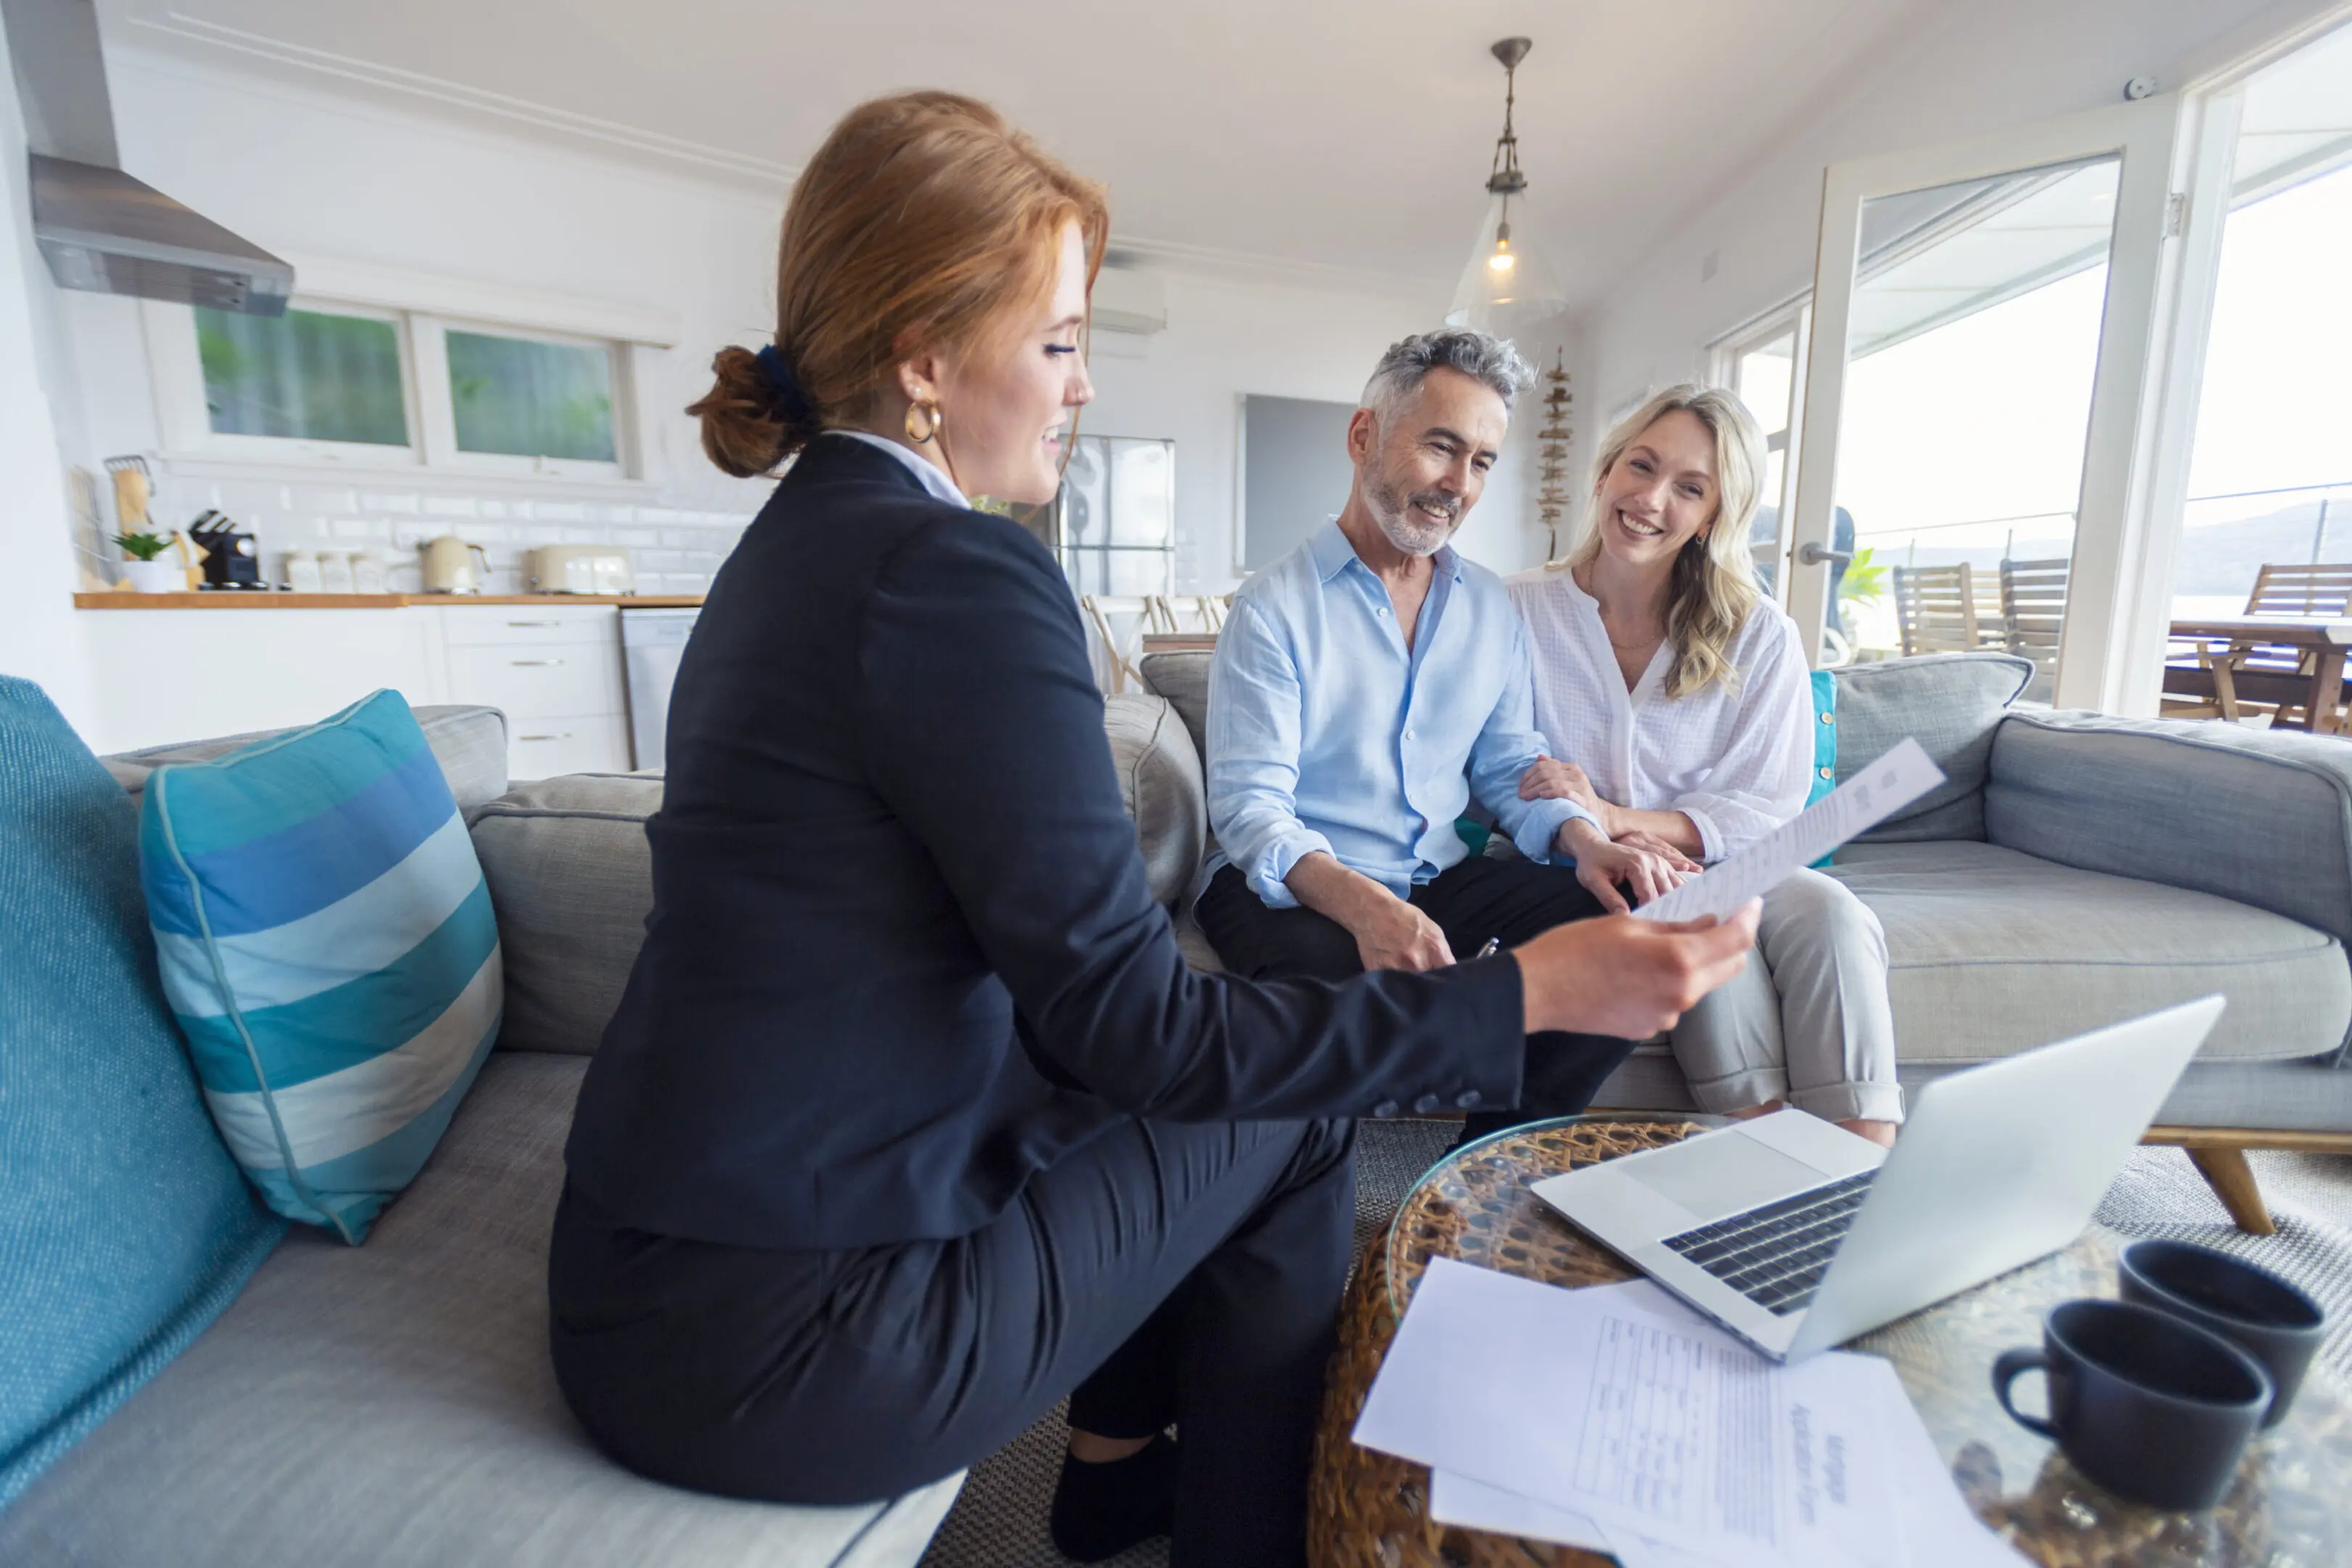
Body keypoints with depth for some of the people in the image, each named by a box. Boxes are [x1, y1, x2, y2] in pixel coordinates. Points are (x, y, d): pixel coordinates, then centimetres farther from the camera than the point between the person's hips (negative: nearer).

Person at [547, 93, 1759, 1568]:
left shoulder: (802, 536, 8)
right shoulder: (955, 569, -23)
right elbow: (1141, 1025, -22)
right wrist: (1532, 988, -18)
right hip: (774, 1345, -8)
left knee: (1215, 1074, 19)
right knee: (1288, 1125, 5)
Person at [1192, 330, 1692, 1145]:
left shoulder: (1491, 606, 13)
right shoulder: (1273, 608, -7)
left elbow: (1509, 764, 14)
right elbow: (1250, 809, -15)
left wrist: (1587, 842, -8)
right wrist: (1361, 903, -33)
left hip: (1441, 876, 6)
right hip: (1296, 884, -5)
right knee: (1325, 976, -38)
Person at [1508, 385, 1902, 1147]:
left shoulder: (1759, 637, 1)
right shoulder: (1522, 611, -3)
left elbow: (1770, 807, -3)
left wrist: (1618, 818, -19)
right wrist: (1591, 843, -23)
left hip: (1720, 863, 3)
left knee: (1832, 917, -28)